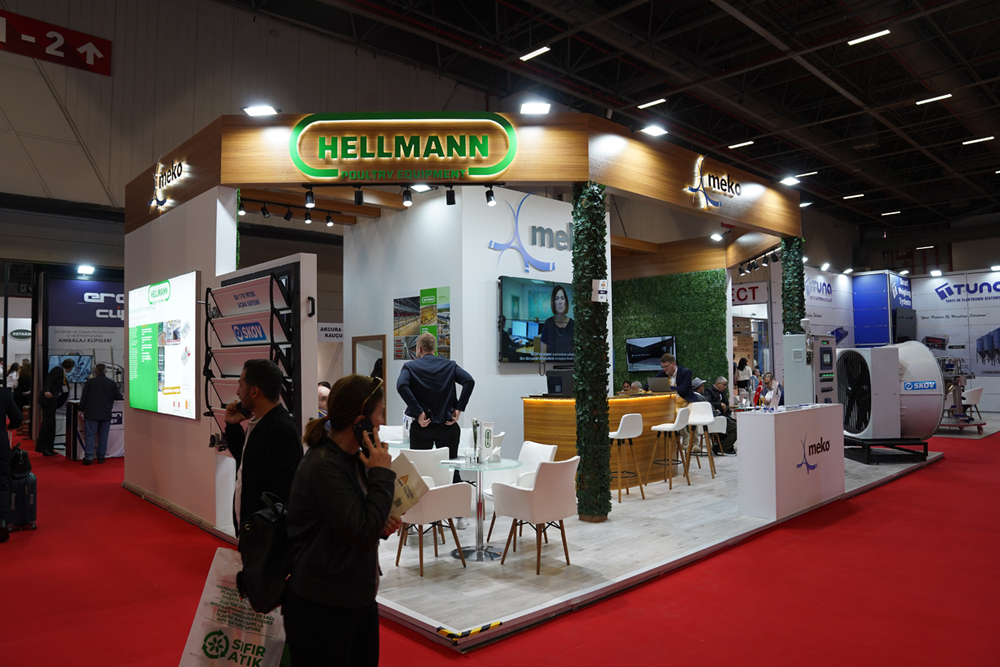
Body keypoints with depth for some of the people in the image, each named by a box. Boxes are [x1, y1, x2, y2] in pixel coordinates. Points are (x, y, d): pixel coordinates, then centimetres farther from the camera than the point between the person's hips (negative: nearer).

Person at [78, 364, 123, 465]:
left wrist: (82, 410, 10)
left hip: (91, 414, -2)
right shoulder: (112, 383, 1)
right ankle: (101, 457, 10)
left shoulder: (89, 382, -3)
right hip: (106, 414, 2)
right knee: (103, 436, 8)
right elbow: (119, 397, 9)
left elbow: (83, 398, -1)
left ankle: (88, 457, -7)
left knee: (90, 435, 0)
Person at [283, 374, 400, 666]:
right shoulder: (322, 466, -23)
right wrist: (382, 474, -21)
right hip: (322, 609, -8)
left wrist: (382, 525, -5)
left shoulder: (354, 458, 4)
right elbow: (363, 534, -26)